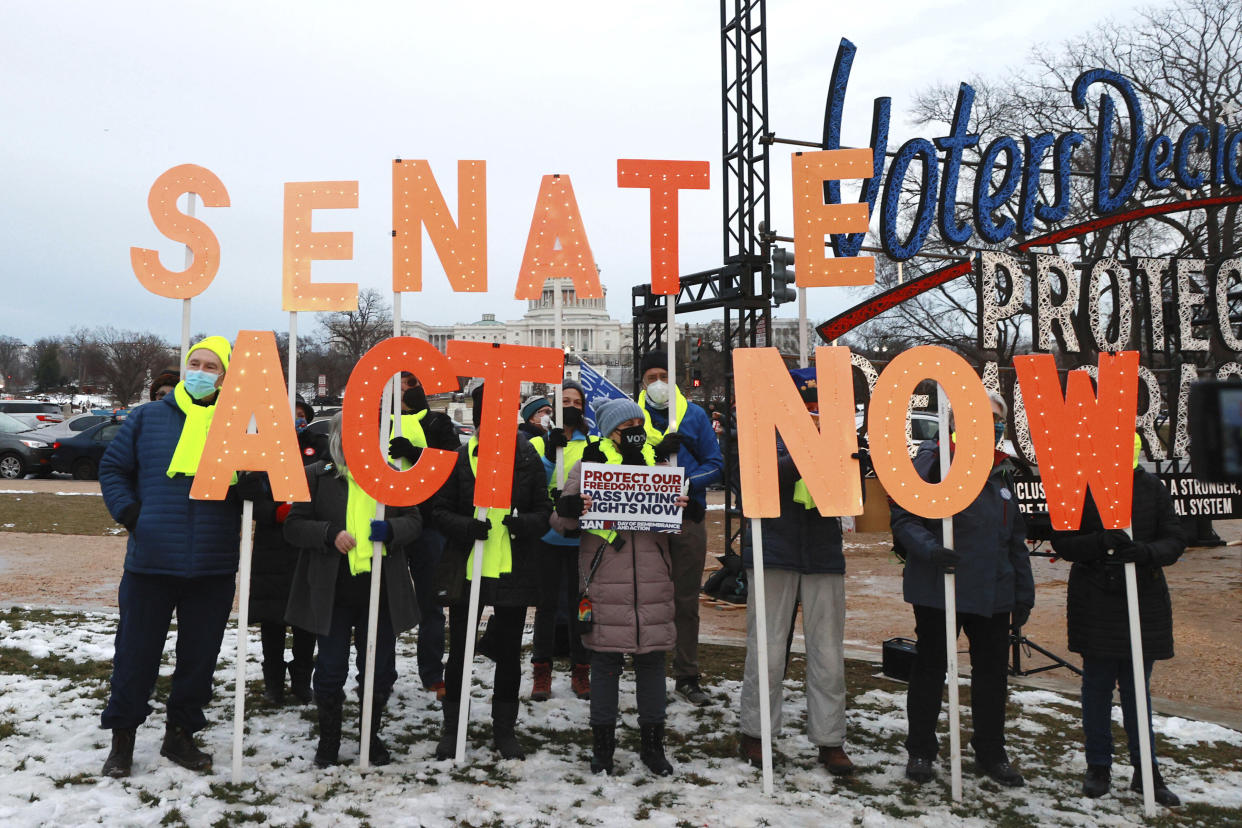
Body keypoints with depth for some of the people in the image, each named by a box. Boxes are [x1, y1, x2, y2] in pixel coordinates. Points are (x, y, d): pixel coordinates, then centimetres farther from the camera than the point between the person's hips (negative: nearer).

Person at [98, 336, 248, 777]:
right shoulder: (148, 417, 4)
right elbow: (113, 468, 9)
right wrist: (129, 512, -5)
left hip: (213, 567, 1)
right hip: (150, 560, -1)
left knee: (199, 654, 11)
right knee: (137, 651, 8)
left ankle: (181, 733, 28)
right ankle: (122, 735, 27)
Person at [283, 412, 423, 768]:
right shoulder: (316, 476, 2)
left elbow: (414, 521, 8)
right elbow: (294, 526, 0)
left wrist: (390, 529, -13)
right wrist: (330, 534, -17)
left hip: (382, 590, 2)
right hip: (332, 591, -2)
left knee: (379, 669, 10)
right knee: (331, 669, 7)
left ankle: (371, 734, 30)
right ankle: (329, 738, 27)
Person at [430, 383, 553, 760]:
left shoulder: (528, 460, 2)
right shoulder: (458, 460, 1)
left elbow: (544, 512, 3)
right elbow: (439, 510, 1)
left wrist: (524, 523, -19)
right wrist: (467, 527, -19)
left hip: (514, 572, 1)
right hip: (465, 570, 0)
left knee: (509, 654, 12)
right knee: (459, 653, 10)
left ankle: (505, 729, 28)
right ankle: (451, 728, 27)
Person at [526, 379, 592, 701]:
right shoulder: (539, 443, 7)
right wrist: (550, 455, -19)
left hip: (582, 537, 1)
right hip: (547, 535, 0)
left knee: (580, 602, 6)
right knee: (546, 603, 5)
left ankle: (580, 670, 18)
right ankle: (542, 671, 16)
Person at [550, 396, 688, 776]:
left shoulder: (657, 463, 12)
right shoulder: (589, 465, 2)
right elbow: (561, 523, 1)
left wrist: (683, 507, -5)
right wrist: (571, 508, -22)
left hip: (652, 580, 3)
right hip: (605, 581, -3)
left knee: (652, 658, 9)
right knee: (605, 660, 4)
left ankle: (653, 743, 24)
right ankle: (602, 744, 20)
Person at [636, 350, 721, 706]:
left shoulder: (695, 415, 6)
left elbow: (715, 463, 3)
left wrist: (687, 483, -15)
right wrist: (656, 450, -16)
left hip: (688, 519, 1)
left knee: (687, 600, 8)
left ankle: (687, 677, 19)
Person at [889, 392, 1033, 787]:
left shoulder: (999, 472, 14)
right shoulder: (934, 460, -7)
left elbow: (1016, 537, 20)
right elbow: (903, 517, -12)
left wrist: (1023, 591, 16)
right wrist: (929, 549, -29)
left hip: (992, 591, 6)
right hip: (940, 588, -6)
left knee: (993, 672, 12)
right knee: (930, 669, 6)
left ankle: (990, 753, 29)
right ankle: (920, 752, 21)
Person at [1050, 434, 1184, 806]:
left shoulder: (1153, 488, 2)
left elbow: (1175, 541, 0)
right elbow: (1062, 542, -5)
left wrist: (1144, 551, -21)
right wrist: (1101, 541, -23)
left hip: (1143, 601, 2)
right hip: (1095, 604, -2)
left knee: (1137, 687, 11)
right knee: (1097, 686, 8)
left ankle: (1146, 772, 23)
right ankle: (1098, 766, 22)